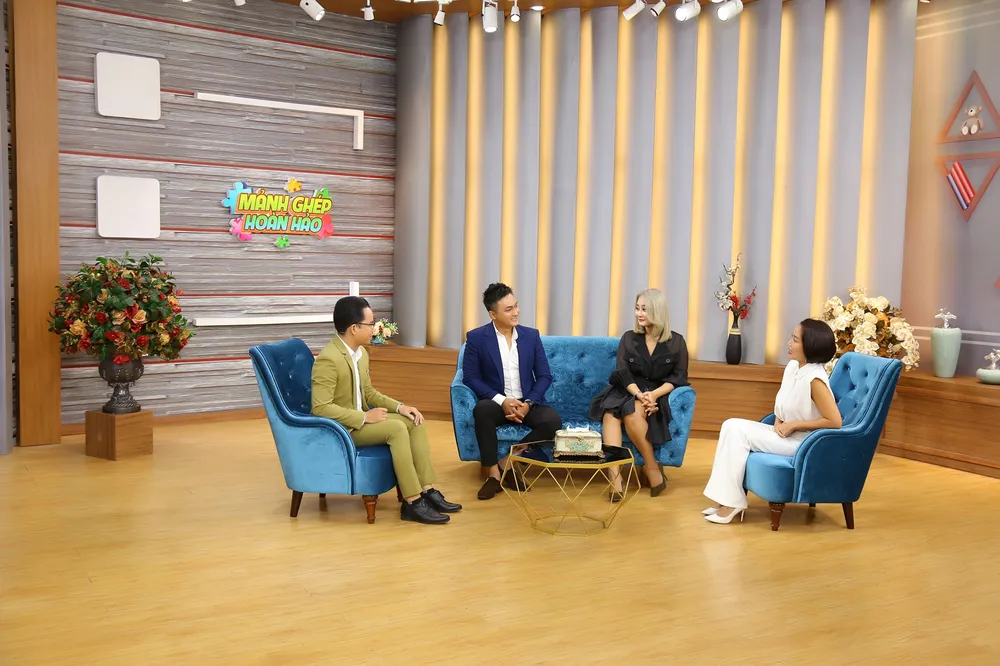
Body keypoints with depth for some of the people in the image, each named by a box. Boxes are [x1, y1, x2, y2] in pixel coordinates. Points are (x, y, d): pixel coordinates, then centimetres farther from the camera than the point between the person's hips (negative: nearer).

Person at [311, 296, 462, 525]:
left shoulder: (361, 353, 6)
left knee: (414, 422, -4)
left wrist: (399, 406, 0)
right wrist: (365, 417, -24)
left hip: (360, 419, 9)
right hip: (338, 428, -9)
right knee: (396, 428, -25)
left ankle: (427, 491, -7)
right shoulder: (328, 359, -23)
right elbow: (320, 408, -26)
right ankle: (412, 502, -22)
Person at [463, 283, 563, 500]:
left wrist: (528, 403, -15)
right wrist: (502, 401, -20)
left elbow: (544, 376, 3)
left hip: (527, 403, 2)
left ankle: (507, 462, -11)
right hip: (497, 402, -2)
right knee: (482, 409, -37)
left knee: (553, 421, -28)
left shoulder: (531, 335, 3)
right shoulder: (476, 338, -5)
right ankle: (494, 474, -23)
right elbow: (470, 378, -7)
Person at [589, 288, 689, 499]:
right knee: (610, 412, -33)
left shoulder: (676, 342, 5)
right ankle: (615, 478, -43)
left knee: (632, 413, -36)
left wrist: (654, 395, -19)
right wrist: (639, 394, -20)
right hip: (629, 392, 2)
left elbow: (678, 378, -1)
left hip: (658, 396, -2)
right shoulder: (629, 338, 9)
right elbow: (623, 373, -1)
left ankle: (653, 468, -19)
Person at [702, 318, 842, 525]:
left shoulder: (814, 378, -23)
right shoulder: (792, 366, 4)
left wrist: (793, 425, -18)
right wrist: (778, 422, -1)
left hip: (801, 442, -9)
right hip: (785, 435, 9)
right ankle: (726, 498, -6)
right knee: (731, 426, -6)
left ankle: (732, 502, -9)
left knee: (739, 432, -18)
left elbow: (835, 421, -24)